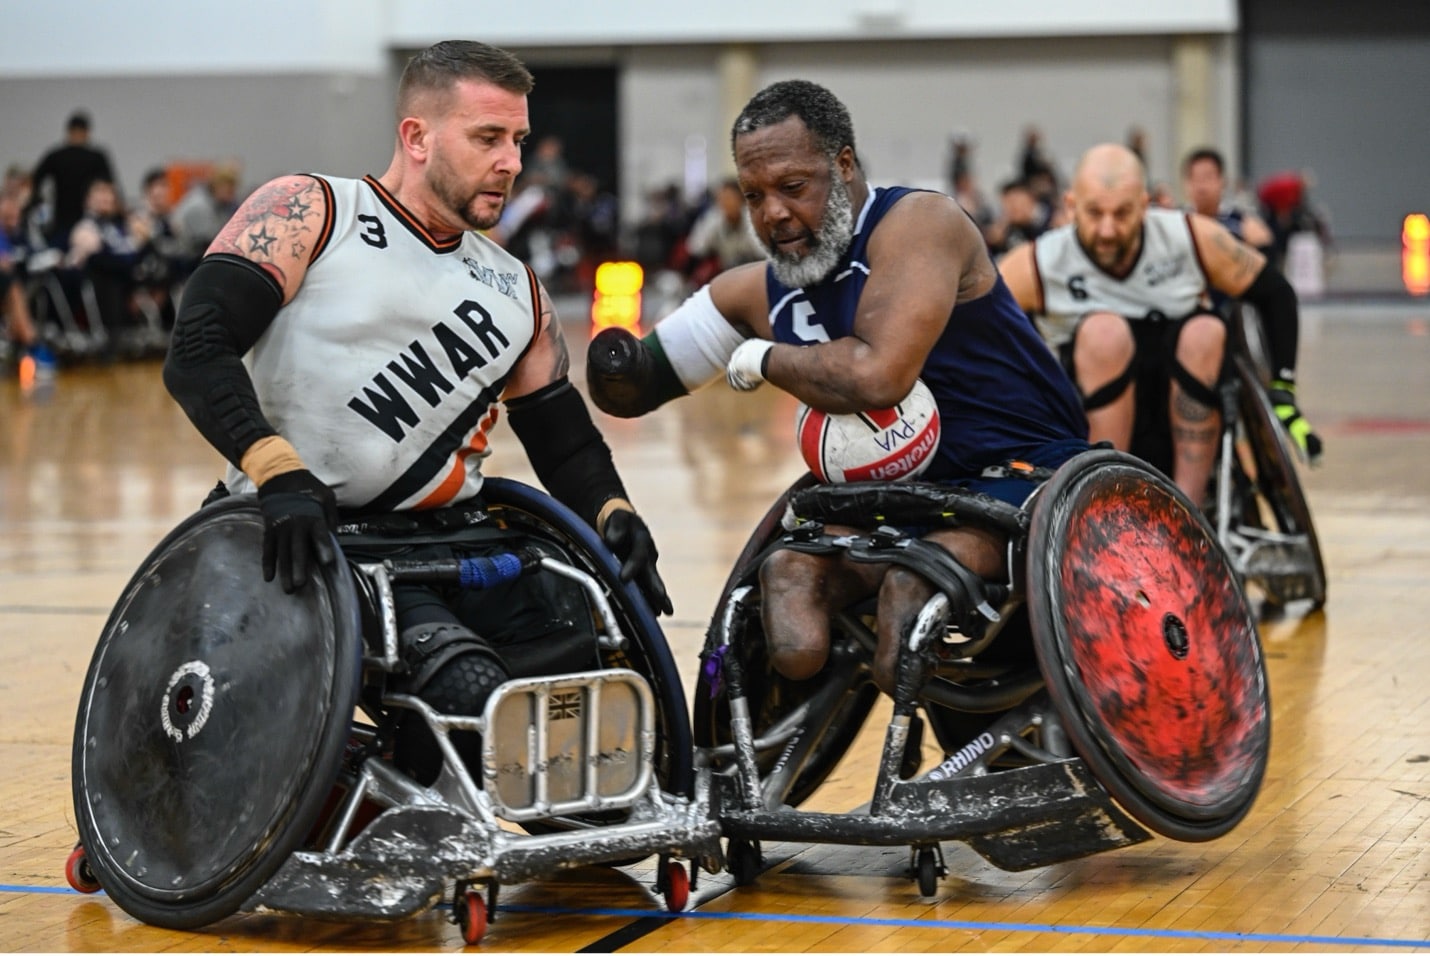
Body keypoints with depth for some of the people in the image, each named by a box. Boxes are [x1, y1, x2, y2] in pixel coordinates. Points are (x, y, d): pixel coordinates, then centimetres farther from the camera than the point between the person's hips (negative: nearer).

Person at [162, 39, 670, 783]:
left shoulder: (516, 292, 21)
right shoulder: (310, 215, 1)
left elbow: (566, 441, 24)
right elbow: (196, 354, -10)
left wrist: (613, 515, 2)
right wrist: (280, 477, -25)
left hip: (450, 541, 7)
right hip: (312, 542, -7)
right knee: (472, 697, -28)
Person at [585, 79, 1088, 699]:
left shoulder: (917, 223, -15)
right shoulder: (757, 291, 7)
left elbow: (878, 377, -31)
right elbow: (643, 383, 17)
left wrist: (761, 359, -13)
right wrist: (614, 366, -9)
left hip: (1032, 472, -6)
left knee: (915, 581, -33)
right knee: (789, 571, -22)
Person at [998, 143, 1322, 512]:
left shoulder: (1193, 239, -4)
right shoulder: (1036, 267, -9)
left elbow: (1275, 294, 7)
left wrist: (1282, 391, 0)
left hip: (1188, 421, 2)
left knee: (1204, 332, -26)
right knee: (1104, 331, -28)